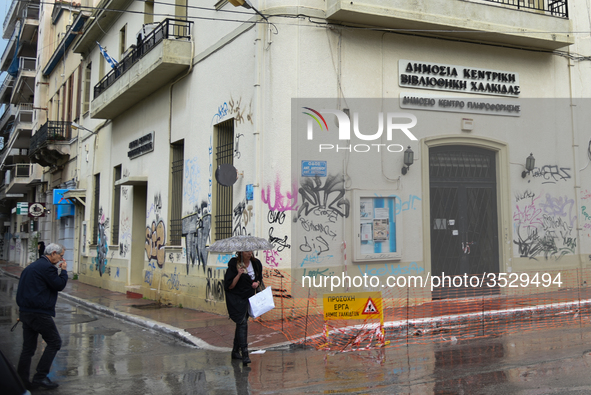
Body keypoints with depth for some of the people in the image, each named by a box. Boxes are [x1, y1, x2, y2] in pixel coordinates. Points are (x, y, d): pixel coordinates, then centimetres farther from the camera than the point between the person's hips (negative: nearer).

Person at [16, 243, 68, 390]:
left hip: (26, 311, 10)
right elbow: (59, 285, -11)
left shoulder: (32, 266, 19)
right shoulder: (48, 267, -12)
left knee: (28, 347, 12)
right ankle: (40, 376, -2)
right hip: (39, 313, -10)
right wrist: (64, 270, 2)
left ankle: (21, 380, 14)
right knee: (54, 342, 0)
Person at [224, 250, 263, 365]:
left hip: (248, 297, 6)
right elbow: (229, 286, -17)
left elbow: (259, 278, 16)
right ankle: (245, 355, -17)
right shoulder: (234, 265, -16)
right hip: (235, 298, -6)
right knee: (242, 322, -16)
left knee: (241, 323, 13)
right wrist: (239, 274, -29)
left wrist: (257, 283, -6)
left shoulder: (256, 263, 0)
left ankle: (235, 351, 27)